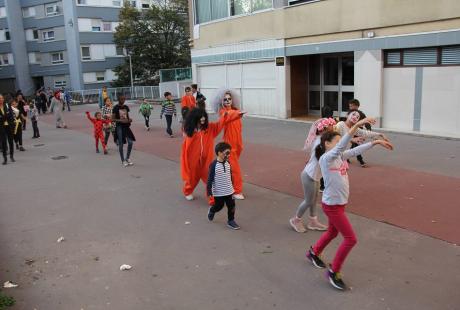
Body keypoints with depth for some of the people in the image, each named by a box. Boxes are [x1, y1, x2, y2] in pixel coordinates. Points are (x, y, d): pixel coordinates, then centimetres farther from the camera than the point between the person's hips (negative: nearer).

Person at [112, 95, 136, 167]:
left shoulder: (126, 107, 10)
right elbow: (112, 119, -9)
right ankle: (123, 161, 11)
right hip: (119, 127, -5)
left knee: (130, 142, -1)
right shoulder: (116, 108, -7)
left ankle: (127, 158, 18)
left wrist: (129, 119, -3)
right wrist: (121, 120, -22)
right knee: (121, 144, 0)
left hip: (126, 126, 5)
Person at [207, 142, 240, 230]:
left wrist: (232, 186, 20)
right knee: (219, 206, 10)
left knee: (231, 205, 5)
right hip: (218, 192, -5)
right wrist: (209, 190, -14)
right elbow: (210, 178, -14)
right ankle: (211, 211, 41)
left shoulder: (228, 163, 0)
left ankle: (231, 221, 20)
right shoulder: (214, 165, -18)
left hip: (229, 190, 5)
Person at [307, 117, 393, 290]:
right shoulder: (325, 158, -22)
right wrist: (357, 125, -43)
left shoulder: (339, 156, 2)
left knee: (332, 232, 27)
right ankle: (334, 272, 12)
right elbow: (342, 146, -36)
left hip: (339, 203, 9)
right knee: (350, 239, -4)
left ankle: (313, 253, 51)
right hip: (332, 205, -9)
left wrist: (376, 142, -4)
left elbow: (355, 151, 4)